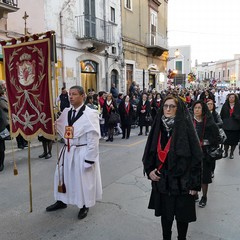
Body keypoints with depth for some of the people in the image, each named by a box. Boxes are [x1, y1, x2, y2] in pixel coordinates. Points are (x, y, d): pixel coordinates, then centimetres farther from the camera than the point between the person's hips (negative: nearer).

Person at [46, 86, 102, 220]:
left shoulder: (90, 114, -17)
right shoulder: (66, 112, 4)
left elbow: (93, 139, -18)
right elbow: (60, 128, 14)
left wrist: (89, 159, -17)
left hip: (82, 153, -7)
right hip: (67, 151, 7)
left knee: (83, 180, 9)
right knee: (62, 176, 20)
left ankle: (85, 206, 32)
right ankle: (61, 201, 42)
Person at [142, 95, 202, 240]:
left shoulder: (185, 127, -13)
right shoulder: (158, 126, 0)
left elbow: (196, 155, -12)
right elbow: (149, 151, 9)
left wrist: (195, 183, -12)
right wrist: (149, 170, -4)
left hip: (182, 181, -3)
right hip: (162, 180, 4)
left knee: (182, 215, 13)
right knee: (165, 214, 17)